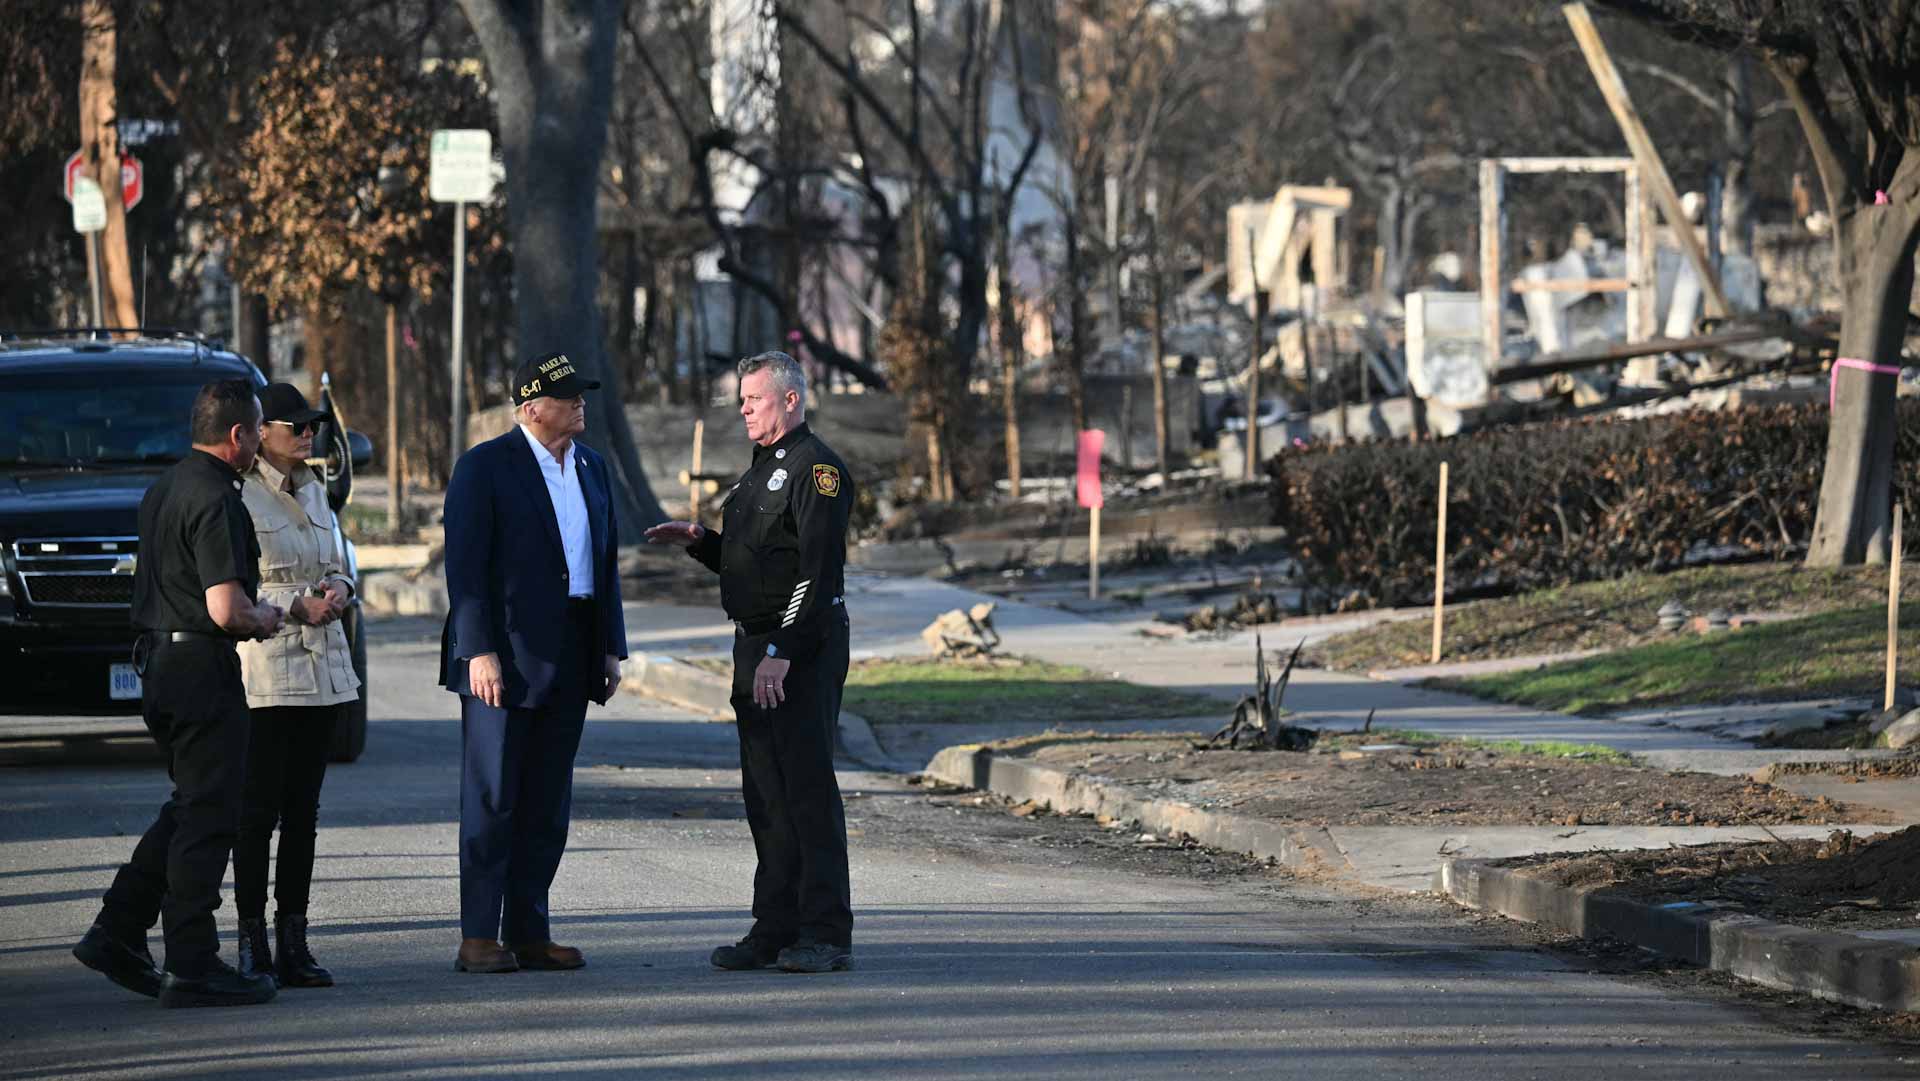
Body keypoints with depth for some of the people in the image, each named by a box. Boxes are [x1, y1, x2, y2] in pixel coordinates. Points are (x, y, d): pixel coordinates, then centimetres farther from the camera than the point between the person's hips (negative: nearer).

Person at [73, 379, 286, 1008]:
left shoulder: (162, 490, 13)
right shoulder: (217, 501, -17)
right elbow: (227, 609, -24)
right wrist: (267, 618, -2)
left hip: (157, 664, 9)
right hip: (203, 671, -9)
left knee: (190, 808, 19)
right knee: (206, 817, -3)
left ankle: (117, 932, 16)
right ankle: (192, 967, -1)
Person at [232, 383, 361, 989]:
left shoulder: (314, 491, 15)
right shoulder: (237, 496, -7)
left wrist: (338, 590, 0)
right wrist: (298, 605, -17)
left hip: (322, 666, 7)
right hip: (264, 669, -7)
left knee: (303, 811, 7)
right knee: (259, 809, -6)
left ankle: (293, 944, 9)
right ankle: (253, 944, -3)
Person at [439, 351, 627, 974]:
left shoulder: (591, 469, 14)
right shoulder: (485, 467, -7)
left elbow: (605, 563, 19)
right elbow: (465, 564, -11)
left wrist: (611, 648, 13)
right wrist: (480, 652, -18)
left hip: (569, 660, 7)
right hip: (504, 657, -7)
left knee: (548, 804, 8)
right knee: (491, 799, -5)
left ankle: (529, 933, 12)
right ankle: (478, 938, -3)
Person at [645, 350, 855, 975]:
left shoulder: (816, 468, -12)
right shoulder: (761, 470, 19)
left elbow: (818, 569, -19)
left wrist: (782, 652, -24)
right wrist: (699, 541, 9)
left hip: (803, 653, -10)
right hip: (756, 649, 10)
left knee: (808, 788, -9)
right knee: (766, 794, 10)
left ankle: (826, 935, -7)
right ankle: (776, 929, 14)